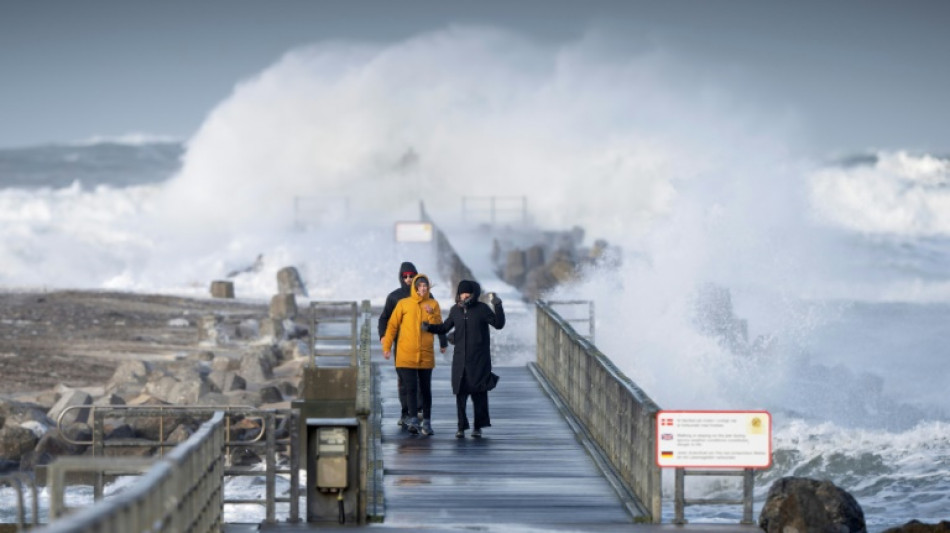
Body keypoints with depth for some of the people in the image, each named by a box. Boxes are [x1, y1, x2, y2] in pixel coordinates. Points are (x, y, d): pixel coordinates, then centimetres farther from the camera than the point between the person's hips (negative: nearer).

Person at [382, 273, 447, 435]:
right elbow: (392, 325, 4)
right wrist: (387, 346, 0)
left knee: (425, 389, 6)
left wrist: (431, 314, -13)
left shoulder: (433, 304, 8)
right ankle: (412, 420, -14)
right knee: (411, 387, -11)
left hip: (426, 354, 2)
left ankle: (427, 422, 11)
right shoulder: (403, 304, 3)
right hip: (406, 354, -2)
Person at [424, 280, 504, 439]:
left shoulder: (482, 309, -3)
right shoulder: (455, 310, 9)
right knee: (460, 392, 0)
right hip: (460, 359, 3)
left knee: (479, 393, -1)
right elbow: (445, 327, 19)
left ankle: (478, 427, 8)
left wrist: (498, 306, -20)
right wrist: (429, 327, 3)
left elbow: (498, 324, -7)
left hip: (479, 360, -3)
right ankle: (461, 427, 6)